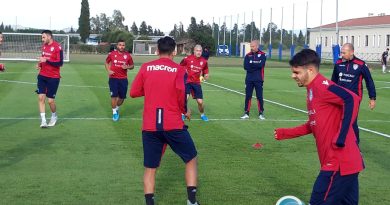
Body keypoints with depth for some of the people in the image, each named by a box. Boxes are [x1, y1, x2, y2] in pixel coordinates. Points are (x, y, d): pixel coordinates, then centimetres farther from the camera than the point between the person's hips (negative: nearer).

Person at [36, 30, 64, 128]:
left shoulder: (57, 47, -14)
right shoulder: (44, 46, 9)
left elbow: (60, 63, -18)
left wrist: (46, 60, -23)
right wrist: (40, 64, 3)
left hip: (53, 78, -6)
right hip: (42, 76, 6)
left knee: (50, 100, 0)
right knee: (41, 97, -5)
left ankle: (54, 116, 28)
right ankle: (43, 120, 0)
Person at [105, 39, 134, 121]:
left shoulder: (127, 55, 0)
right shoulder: (112, 54, -2)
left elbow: (132, 65, 11)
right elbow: (106, 62, 13)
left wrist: (127, 67, -12)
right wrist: (108, 70, -4)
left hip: (123, 79, 2)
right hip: (113, 78, -2)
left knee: (122, 97, 8)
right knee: (114, 95, -8)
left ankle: (117, 108, 37)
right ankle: (114, 113, 6)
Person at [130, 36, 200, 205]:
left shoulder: (145, 67, 4)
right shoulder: (179, 70, -3)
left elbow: (133, 92, 6)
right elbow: (181, 97, -11)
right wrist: (185, 112, 8)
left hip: (149, 127, 2)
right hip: (173, 125, -2)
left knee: (150, 168, 12)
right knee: (191, 159, 17)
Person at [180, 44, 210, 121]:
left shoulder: (204, 61, -1)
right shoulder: (187, 59, -10)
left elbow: (205, 72, 13)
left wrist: (205, 76, -7)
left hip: (197, 83, 3)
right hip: (187, 81, -3)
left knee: (200, 101, 2)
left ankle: (202, 115, 30)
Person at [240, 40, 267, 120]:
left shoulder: (262, 55, -1)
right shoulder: (248, 55, 7)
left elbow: (261, 64, -18)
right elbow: (245, 66, -5)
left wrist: (251, 63, -10)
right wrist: (255, 65, -14)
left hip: (258, 80, -3)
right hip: (249, 79, 3)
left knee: (259, 96, 1)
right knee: (248, 96, 4)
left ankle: (261, 113, 9)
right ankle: (246, 113, 9)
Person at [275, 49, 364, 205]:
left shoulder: (321, 86, -14)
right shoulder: (313, 90, 16)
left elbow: (352, 99, -27)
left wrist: (340, 138, -26)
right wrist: (286, 133, 26)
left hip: (339, 162, -10)